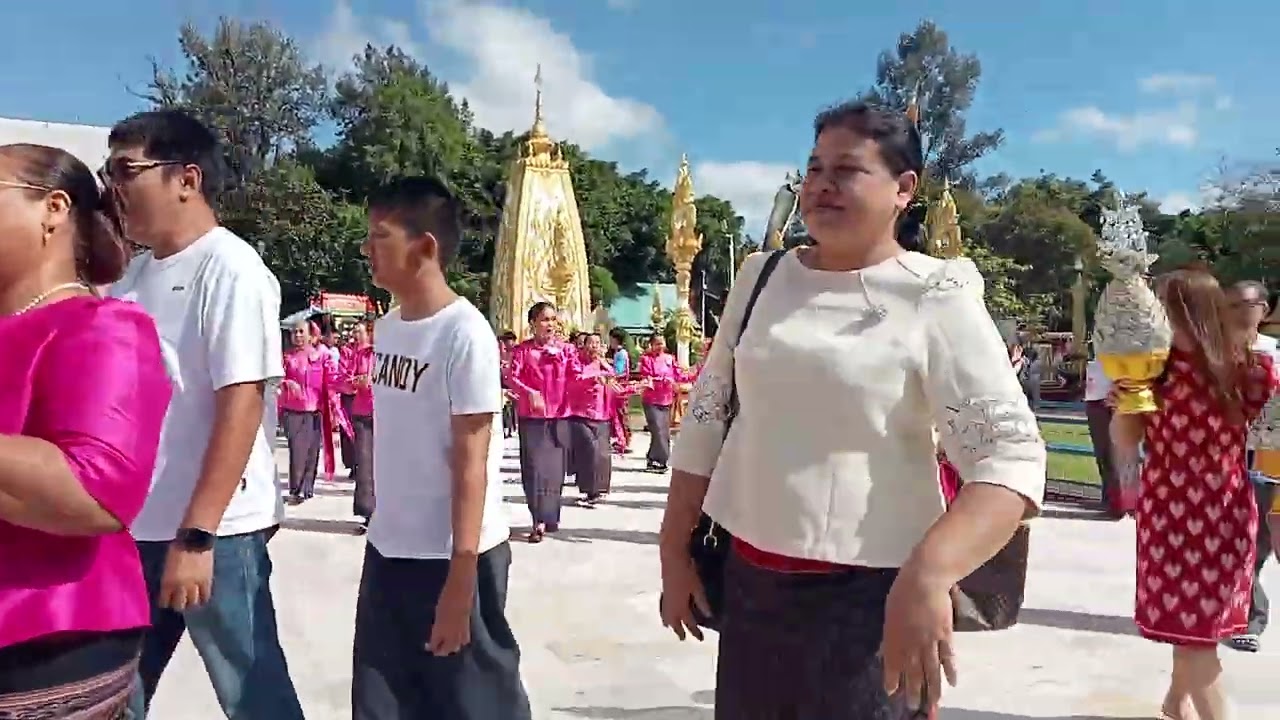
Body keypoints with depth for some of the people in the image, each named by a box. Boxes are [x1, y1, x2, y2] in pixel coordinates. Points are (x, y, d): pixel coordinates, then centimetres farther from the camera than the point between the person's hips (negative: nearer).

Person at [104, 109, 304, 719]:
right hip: (134, 524, 8)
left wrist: (196, 535, -23)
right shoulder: (137, 270, 11)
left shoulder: (230, 267, -13)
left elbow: (242, 403, -20)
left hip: (214, 529, -7)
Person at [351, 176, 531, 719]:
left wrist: (460, 581, -18)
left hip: (453, 557, -7)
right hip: (388, 551, 7)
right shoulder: (387, 326, 6)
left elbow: (472, 462, -18)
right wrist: (383, 531, 15)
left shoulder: (465, 335, -17)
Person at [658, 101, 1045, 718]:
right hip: (747, 580, 5)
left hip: (871, 592, -4)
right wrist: (674, 551, 9)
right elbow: (705, 420, 9)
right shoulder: (761, 276, 4)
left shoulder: (935, 298, -10)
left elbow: (1010, 459, -17)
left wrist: (929, 576, -32)